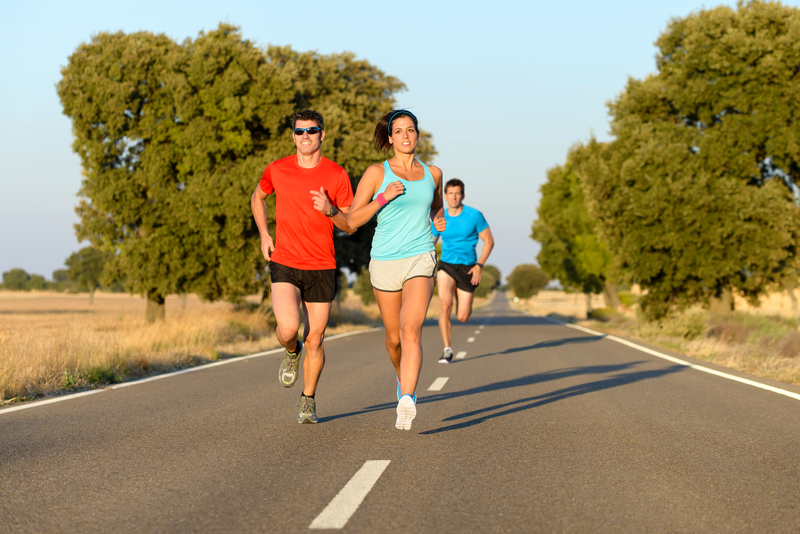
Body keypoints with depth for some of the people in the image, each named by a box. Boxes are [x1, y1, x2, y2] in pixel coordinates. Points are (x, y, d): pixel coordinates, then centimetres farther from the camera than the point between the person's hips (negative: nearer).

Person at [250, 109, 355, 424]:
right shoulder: (277, 170, 1)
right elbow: (257, 198, 22)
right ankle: (291, 352, 16)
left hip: (321, 268, 0)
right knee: (288, 329, -21)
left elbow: (350, 226, 2)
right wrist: (263, 235, 9)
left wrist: (330, 210, -19)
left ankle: (308, 401, 25)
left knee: (314, 341, 4)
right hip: (284, 264, 0)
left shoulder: (337, 175, -1)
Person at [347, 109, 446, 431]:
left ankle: (406, 402, -31)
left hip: (420, 259, 0)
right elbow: (353, 220, -4)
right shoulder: (377, 173, 0)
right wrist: (383, 197, -17)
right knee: (394, 337, 13)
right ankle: (405, 381, 44)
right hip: (385, 261, 0)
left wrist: (440, 219, 6)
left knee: (410, 331, -21)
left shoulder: (433, 173, 8)